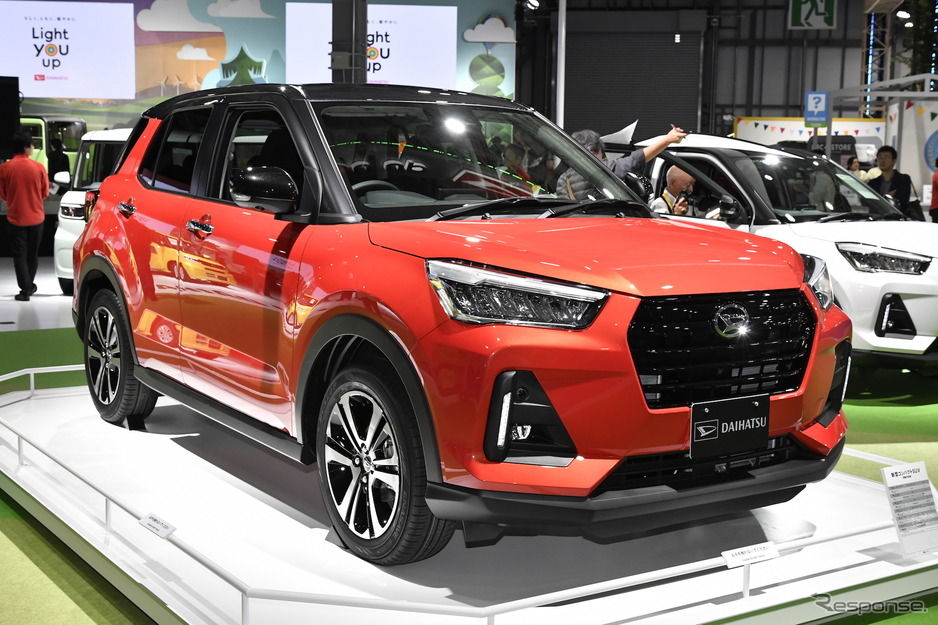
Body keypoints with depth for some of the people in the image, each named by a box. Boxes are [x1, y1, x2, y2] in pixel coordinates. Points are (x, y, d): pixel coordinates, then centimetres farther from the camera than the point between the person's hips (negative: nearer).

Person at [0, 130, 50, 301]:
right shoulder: (38, 167, -9)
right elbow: (45, 192, 2)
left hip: (16, 218, -1)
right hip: (36, 217, 1)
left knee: (19, 255, 4)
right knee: (32, 253, 17)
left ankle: (25, 289, -2)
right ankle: (29, 285, 28)